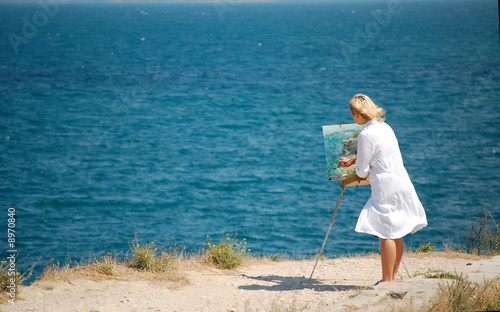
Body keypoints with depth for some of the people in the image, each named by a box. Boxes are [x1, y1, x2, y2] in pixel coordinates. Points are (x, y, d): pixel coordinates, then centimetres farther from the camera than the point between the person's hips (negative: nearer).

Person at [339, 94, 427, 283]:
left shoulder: (366, 134, -14)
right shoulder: (384, 127, 12)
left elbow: (362, 171, -11)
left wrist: (361, 175, 12)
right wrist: (351, 161, 44)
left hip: (386, 187, -9)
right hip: (402, 181, 9)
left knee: (386, 234, -3)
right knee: (396, 235, 13)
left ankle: (387, 280, 0)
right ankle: (393, 276, 20)